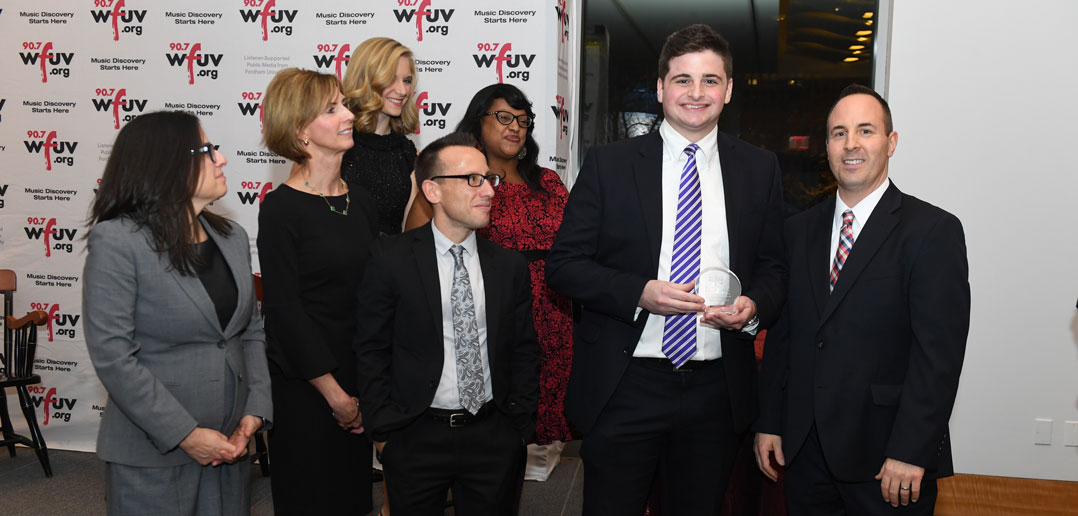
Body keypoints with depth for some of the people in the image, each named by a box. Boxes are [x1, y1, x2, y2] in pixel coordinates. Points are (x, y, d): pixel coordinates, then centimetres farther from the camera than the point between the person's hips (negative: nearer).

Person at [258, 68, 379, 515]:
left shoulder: (358, 199, 6)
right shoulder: (282, 208, -13)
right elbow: (284, 310, -15)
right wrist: (335, 394, -12)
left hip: (359, 380, 6)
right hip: (304, 389, -6)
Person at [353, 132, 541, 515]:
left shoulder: (510, 266, 3)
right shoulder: (391, 260, -6)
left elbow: (524, 352, 9)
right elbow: (372, 351, -4)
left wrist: (520, 427, 4)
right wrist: (383, 433, -5)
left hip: (493, 437, 3)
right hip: (416, 436, -2)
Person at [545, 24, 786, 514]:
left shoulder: (760, 169, 6)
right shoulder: (608, 163, -2)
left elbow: (772, 266, 13)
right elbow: (563, 264, -3)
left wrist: (755, 305, -10)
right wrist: (639, 293, -18)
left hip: (716, 388, 3)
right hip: (623, 386, -2)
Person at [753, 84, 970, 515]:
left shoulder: (934, 231, -7)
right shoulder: (799, 230, 9)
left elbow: (939, 352, -13)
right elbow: (781, 333, 10)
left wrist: (911, 451, -17)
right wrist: (768, 422, 6)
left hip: (884, 455, -4)